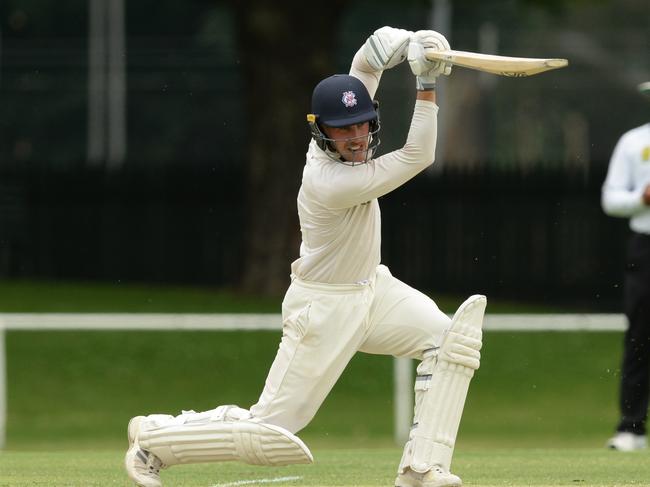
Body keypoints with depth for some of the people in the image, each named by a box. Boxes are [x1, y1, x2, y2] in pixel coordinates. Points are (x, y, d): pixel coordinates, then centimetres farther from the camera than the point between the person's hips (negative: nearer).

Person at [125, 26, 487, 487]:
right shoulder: (330, 183, -32)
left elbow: (370, 57, -2)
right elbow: (417, 158, -28)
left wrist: (408, 44, -24)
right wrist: (427, 86, -31)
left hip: (373, 288, 9)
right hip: (325, 307, -9)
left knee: (453, 337, -8)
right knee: (269, 432, -6)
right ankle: (153, 437, 15)